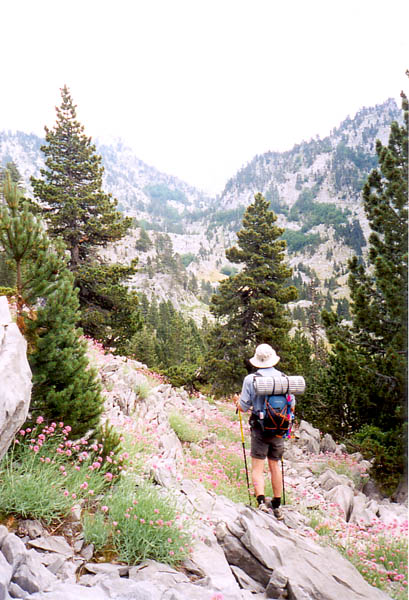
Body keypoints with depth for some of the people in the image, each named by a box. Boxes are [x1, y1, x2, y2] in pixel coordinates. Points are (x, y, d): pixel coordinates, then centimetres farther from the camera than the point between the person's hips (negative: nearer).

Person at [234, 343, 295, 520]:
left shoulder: (251, 379, -9)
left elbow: (243, 408, -5)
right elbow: (292, 407, 7)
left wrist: (238, 401, 17)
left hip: (260, 428, -4)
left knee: (257, 468, 2)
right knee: (275, 467, 15)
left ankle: (261, 502, -15)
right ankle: (277, 506, 23)